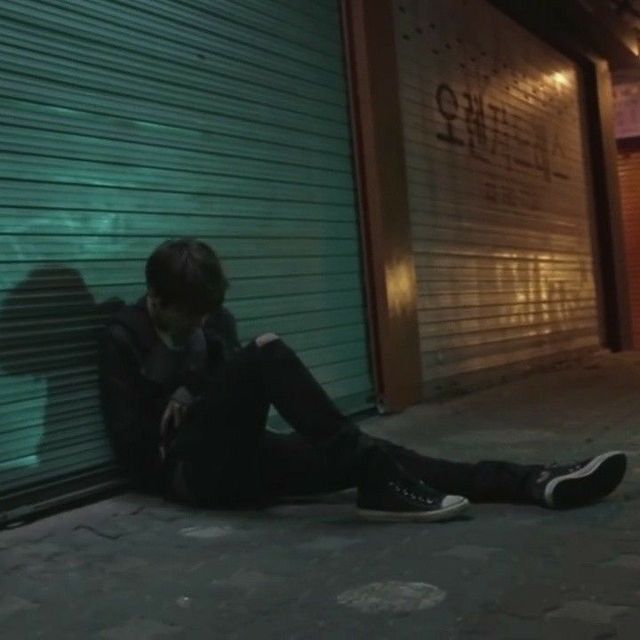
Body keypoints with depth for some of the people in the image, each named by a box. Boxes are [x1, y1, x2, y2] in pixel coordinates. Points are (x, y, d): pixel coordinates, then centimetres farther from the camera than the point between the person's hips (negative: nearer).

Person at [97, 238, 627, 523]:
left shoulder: (214, 319, 13)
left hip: (238, 458, 6)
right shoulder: (124, 338, -3)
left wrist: (196, 396, -3)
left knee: (364, 454, -17)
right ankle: (378, 483, -35)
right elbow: (131, 443, -8)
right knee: (267, 352, -31)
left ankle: (534, 483, -27)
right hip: (193, 471, -6)